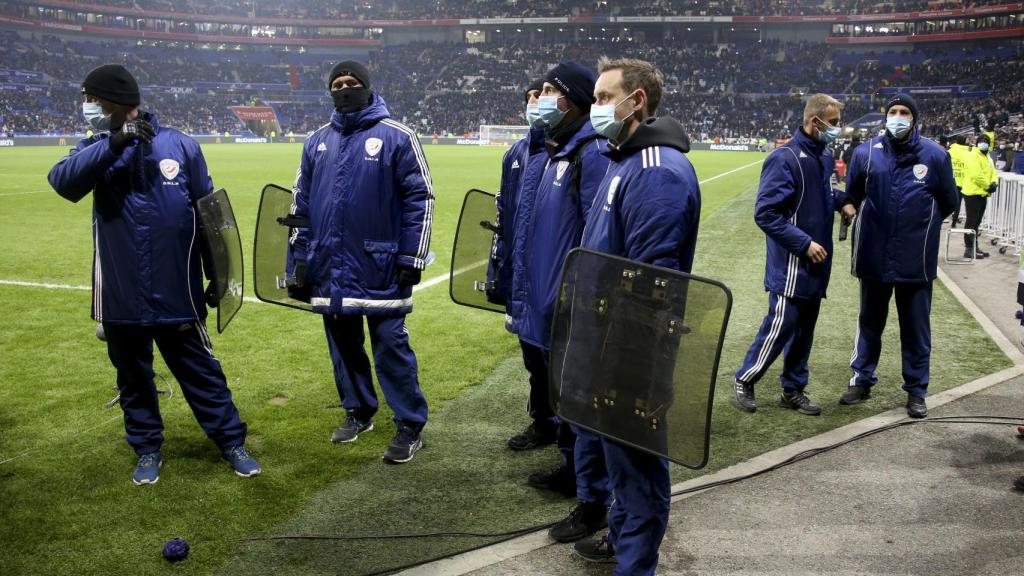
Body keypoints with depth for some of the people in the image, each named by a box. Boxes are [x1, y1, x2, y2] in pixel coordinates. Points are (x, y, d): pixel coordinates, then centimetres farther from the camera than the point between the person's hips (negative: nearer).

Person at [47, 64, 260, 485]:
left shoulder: (180, 145, -2)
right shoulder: (97, 148, 3)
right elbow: (62, 181, -17)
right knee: (133, 376, 14)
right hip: (120, 295, 2)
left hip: (176, 292, -2)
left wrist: (217, 275, 3)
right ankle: (147, 449, 30)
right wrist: (113, 144, -27)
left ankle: (232, 442, 20)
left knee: (200, 371, 9)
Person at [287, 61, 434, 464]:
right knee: (343, 345, 14)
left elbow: (419, 198, -5)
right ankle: (358, 412, 31)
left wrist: (412, 258, -9)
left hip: (379, 266, -5)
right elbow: (301, 202, 17)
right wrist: (300, 257, 12)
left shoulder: (396, 137, -3)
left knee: (391, 347, -3)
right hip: (331, 268, 5)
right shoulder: (317, 141, 12)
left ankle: (410, 426, 8)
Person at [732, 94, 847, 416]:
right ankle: (744, 380, 16)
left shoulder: (825, 157, 8)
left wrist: (845, 200, 3)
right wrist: (804, 243, -20)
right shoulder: (785, 159, -18)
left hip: (816, 265, 8)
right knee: (780, 327, -2)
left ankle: (793, 391, 26)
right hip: (790, 266, -8)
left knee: (804, 330, 14)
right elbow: (765, 213, -20)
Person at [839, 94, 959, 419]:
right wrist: (864, 222, 1)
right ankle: (862, 380, 30)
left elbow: (949, 201, 8)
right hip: (874, 258, 1)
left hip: (916, 261, -1)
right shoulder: (866, 153, -1)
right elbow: (851, 196, 12)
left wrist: (921, 224, 5)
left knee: (916, 328, 8)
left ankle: (916, 390, 21)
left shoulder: (935, 155, -3)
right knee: (870, 323, 16)